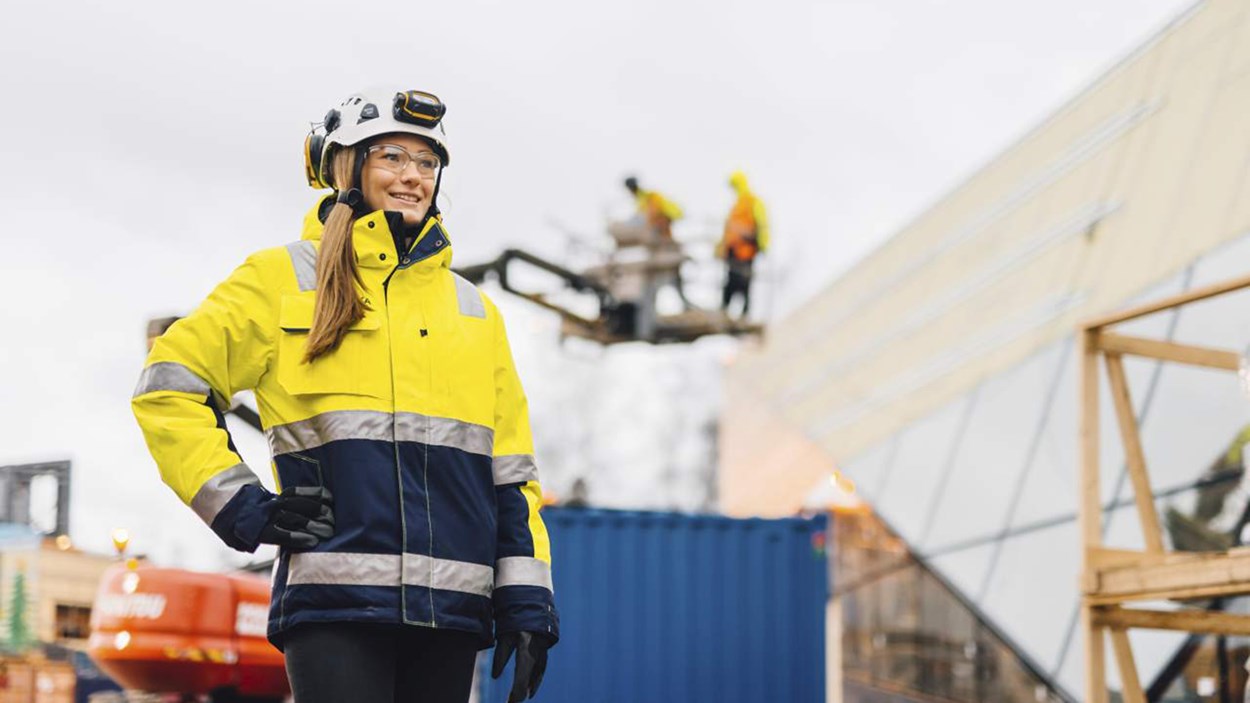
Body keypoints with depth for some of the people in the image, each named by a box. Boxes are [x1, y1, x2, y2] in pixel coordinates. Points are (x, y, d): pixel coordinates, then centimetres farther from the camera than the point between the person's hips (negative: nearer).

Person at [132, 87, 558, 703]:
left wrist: (526, 603, 8)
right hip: (337, 597, -4)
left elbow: (510, 471, 17)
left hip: (452, 606, 4)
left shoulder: (474, 311, 20)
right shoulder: (283, 279, 8)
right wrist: (241, 508, -3)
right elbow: (168, 387, 6)